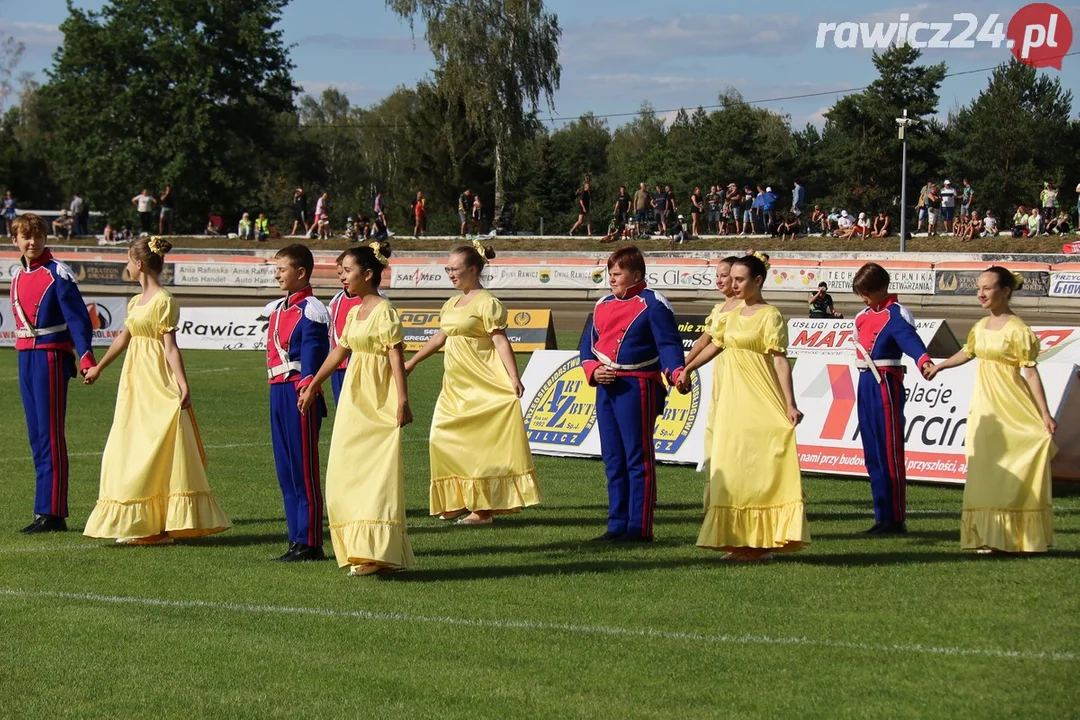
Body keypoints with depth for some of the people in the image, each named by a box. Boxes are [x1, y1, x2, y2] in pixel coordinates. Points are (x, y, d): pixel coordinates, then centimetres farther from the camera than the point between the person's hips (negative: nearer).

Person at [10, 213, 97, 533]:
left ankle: (51, 513, -8)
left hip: (50, 358, -8)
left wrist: (85, 356, -26)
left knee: (51, 436, -8)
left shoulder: (58, 274, -9)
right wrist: (25, 356, 15)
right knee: (37, 437, 9)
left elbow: (77, 316, -15)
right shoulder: (18, 275, 14)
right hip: (25, 358, 8)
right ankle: (48, 511, 13)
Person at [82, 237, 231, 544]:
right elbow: (123, 338, 24)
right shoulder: (136, 302, 12)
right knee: (131, 452, 9)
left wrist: (183, 384, -26)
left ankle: (165, 525, -6)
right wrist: (99, 368, 34)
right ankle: (142, 523, 13)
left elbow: (170, 347, -17)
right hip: (136, 382, 9)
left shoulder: (164, 301, -12)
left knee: (160, 453, -7)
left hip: (158, 385, -9)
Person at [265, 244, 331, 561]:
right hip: (278, 393, 9)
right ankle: (297, 540, 15)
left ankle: (310, 543, -1)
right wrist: (276, 392, 17)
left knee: (304, 471, -5)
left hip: (299, 395, -9)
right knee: (285, 471, 10)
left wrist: (307, 393, -24)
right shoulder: (276, 309, 16)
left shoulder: (311, 311, -9)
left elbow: (313, 357, -16)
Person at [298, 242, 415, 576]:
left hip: (380, 404, -9)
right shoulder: (354, 312, 14)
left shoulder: (384, 311, -11)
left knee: (378, 474, -9)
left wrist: (402, 402, -22)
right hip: (354, 402, 9)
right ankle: (360, 551, 10)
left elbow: (396, 358, -16)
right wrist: (312, 387, 28)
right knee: (347, 472, 7)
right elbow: (339, 353, 23)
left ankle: (377, 552, -10)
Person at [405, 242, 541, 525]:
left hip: (481, 385, -8)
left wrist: (513, 378, -26)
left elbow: (501, 341, -17)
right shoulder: (451, 305, 15)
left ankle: (483, 507, -3)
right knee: (444, 439, 4)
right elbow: (439, 338, 26)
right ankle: (457, 501, 12)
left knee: (479, 443, -7)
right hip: (455, 385, 8)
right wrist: (412, 362, 32)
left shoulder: (487, 303, -10)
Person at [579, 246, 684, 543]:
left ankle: (639, 528, -3)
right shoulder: (602, 306, 17)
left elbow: (668, 343, -12)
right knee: (613, 459, 9)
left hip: (638, 387, -7)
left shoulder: (652, 303, -4)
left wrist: (677, 372, -30)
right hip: (606, 387, 7)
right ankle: (617, 525, 15)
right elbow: (587, 344, 18)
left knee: (638, 458, -5)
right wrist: (593, 370, -2)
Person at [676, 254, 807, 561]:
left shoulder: (770, 316, -8)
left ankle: (764, 542, -6)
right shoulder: (734, 315, 13)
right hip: (733, 402, 8)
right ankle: (742, 540, 11)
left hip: (761, 403, -8)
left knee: (759, 468, -8)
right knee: (734, 469, 6)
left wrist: (790, 404, -20)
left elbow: (780, 361, -15)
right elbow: (715, 345, 25)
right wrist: (687, 370, 30)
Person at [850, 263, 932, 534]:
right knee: (872, 455, 9)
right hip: (866, 385, 9)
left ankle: (896, 520, -4)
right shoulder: (863, 316, 17)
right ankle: (883, 517, 15)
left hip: (886, 385, -9)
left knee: (890, 453, -6)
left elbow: (909, 338, -28)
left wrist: (923, 360, -48)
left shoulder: (895, 315, -10)